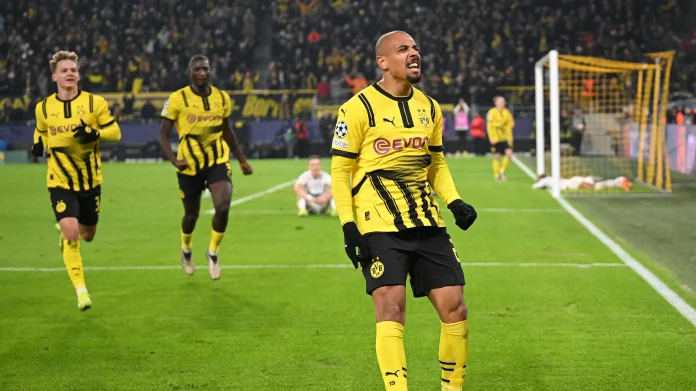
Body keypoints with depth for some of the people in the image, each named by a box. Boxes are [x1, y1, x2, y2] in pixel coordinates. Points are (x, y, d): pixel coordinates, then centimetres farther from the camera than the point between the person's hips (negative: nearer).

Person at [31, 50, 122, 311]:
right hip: (60, 182, -1)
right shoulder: (44, 108, 0)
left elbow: (115, 132, -3)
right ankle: (81, 291, -9)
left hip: (90, 181, 1)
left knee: (87, 235, 15)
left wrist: (95, 133, -23)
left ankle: (66, 232, 53)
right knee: (71, 234, -18)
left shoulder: (95, 103, -6)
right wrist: (39, 144, -3)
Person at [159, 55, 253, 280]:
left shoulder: (222, 98, 2)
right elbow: (164, 134, -6)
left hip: (218, 161, 2)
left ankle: (213, 252, 6)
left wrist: (242, 160, 20)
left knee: (223, 207, -20)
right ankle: (186, 250, 45)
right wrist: (174, 160, -23)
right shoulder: (177, 99, -9)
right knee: (191, 214, 12)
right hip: (190, 165, -2)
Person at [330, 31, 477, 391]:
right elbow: (340, 171, -5)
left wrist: (455, 202, 5)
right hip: (379, 226, -5)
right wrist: (348, 225, -13)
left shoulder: (430, 107, 12)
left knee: (454, 308, 1)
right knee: (391, 310, -15)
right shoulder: (358, 108, -6)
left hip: (428, 224, 6)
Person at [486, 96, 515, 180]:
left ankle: (502, 171, 4)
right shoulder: (492, 112, -6)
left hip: (505, 138, 4)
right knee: (496, 156, 2)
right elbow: (489, 126, -8)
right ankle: (497, 175, 14)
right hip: (496, 138, -4)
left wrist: (509, 137, 6)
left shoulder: (507, 112, 8)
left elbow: (510, 125, 13)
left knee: (509, 153, -12)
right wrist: (492, 138, -14)